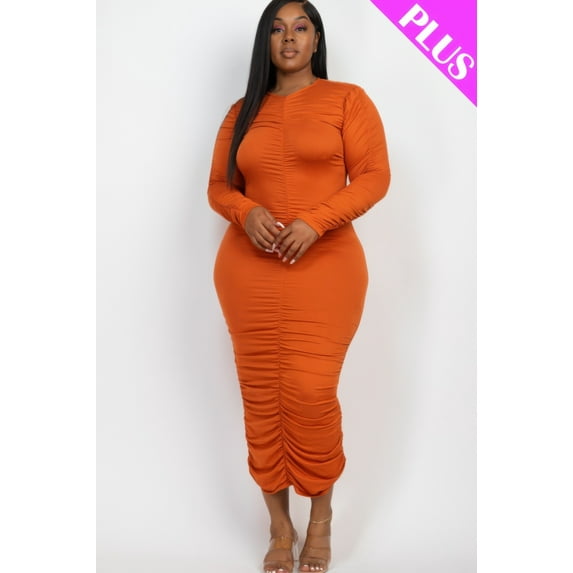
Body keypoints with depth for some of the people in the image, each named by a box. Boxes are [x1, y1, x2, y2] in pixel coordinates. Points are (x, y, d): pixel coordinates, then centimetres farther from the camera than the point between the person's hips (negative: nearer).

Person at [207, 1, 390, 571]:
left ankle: (321, 519, 16)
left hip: (324, 266, -3)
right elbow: (219, 186, 15)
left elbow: (374, 175, -2)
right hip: (249, 268, 3)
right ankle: (279, 525, 18)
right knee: (260, 394, 3)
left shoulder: (347, 99, 5)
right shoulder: (243, 111, 14)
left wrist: (314, 222, -15)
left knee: (311, 392, -8)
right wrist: (247, 213, -8)